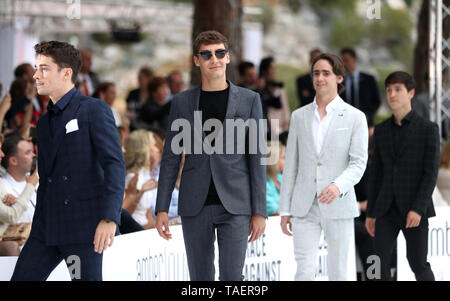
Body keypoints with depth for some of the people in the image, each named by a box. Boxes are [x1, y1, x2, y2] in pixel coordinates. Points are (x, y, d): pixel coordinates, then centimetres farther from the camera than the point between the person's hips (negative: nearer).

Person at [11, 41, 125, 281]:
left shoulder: (94, 110, -4)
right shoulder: (44, 122, 20)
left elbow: (114, 164, -13)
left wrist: (109, 218, -23)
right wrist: (38, 226, 19)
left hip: (84, 225, -7)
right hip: (47, 226, 7)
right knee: (21, 278, 1)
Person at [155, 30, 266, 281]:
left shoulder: (249, 100, 4)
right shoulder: (182, 103, 8)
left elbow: (257, 158, 2)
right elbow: (171, 158, 9)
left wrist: (259, 211, -3)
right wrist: (162, 208, 2)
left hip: (235, 206, -2)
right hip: (195, 207, 2)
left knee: (232, 277, -11)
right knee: (201, 279, 6)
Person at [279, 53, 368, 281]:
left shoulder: (355, 117, 2)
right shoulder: (299, 116, 12)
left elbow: (358, 163, -5)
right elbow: (291, 165, 12)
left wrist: (338, 186, -25)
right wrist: (285, 210, 7)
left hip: (338, 207, -2)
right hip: (304, 208, 2)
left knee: (341, 274, 0)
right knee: (304, 272, -4)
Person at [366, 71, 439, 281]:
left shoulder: (428, 129, -5)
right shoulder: (381, 130, 10)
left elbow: (431, 173, -10)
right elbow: (376, 173, 13)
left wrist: (418, 209, -20)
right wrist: (370, 213, 9)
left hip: (415, 209, -4)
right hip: (387, 209, 4)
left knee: (418, 265, 0)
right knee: (380, 263, -5)